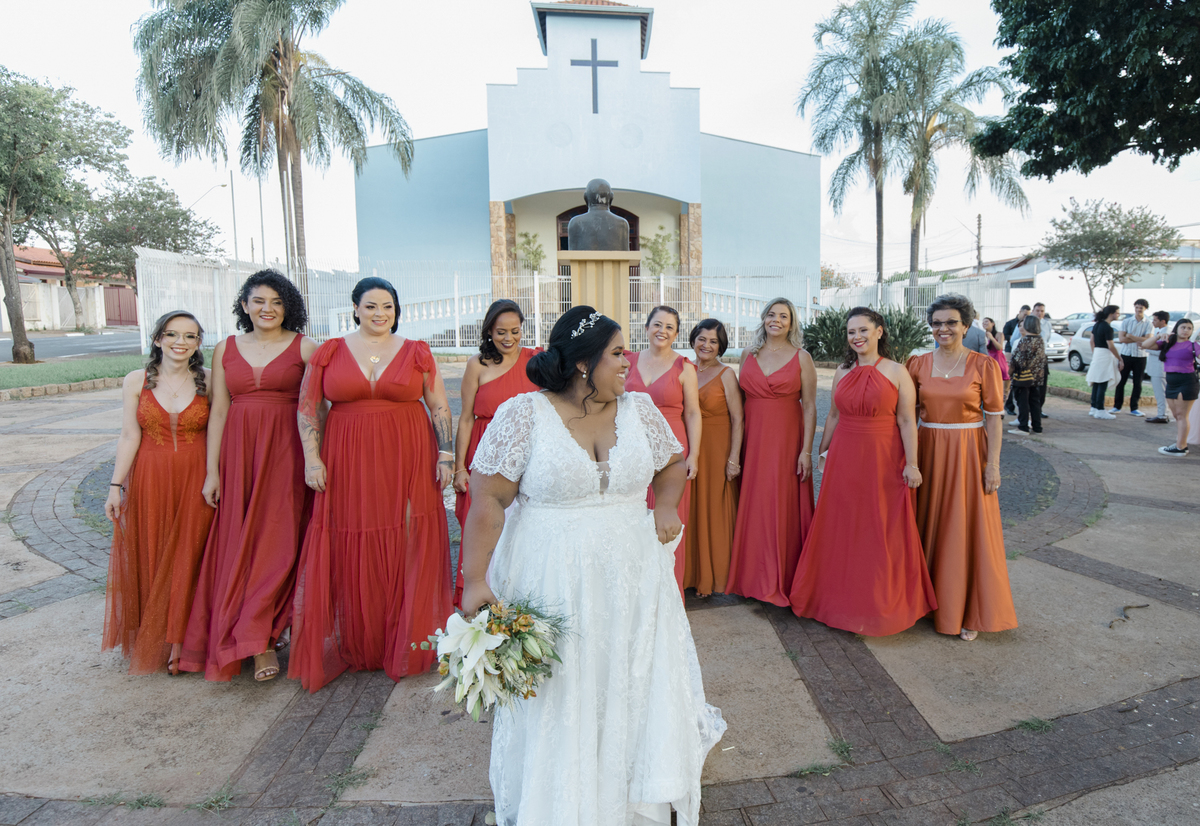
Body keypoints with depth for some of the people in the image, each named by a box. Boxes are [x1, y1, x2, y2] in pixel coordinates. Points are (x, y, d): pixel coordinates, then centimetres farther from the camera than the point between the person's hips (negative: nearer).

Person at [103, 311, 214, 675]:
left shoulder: (209, 381, -2)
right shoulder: (136, 381, 0)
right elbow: (129, 437, 0)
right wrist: (116, 486, -4)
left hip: (196, 480, -1)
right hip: (149, 479, 1)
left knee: (188, 559, 2)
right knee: (151, 558, 9)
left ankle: (180, 644, 14)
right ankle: (151, 640, 26)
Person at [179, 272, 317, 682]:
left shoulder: (304, 347, 1)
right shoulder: (226, 349, 10)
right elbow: (218, 411, 8)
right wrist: (212, 471, 4)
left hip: (286, 453, -3)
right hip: (238, 454, 3)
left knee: (277, 541, -4)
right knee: (238, 543, 4)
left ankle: (259, 638, 6)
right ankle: (262, 638, 17)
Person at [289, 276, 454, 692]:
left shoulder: (416, 352, 6)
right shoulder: (330, 352, 6)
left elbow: (440, 407, 6)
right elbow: (308, 408, 6)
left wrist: (446, 453, -2)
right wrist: (312, 458, -2)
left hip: (408, 463, 0)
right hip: (348, 464, 1)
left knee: (406, 551, 3)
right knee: (352, 556, 4)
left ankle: (403, 642, 18)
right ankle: (357, 645, 19)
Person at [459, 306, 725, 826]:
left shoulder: (639, 408, 1)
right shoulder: (523, 415, -12)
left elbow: (673, 461, 16)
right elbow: (488, 499, -13)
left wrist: (666, 505, -3)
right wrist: (475, 578, -18)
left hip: (632, 583, 4)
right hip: (552, 585, -4)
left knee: (638, 684, 14)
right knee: (556, 699, 10)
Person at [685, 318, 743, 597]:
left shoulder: (726, 374, -5)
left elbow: (737, 420, -8)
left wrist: (733, 458, -14)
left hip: (717, 449, -4)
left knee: (715, 511, 3)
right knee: (691, 511, 8)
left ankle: (714, 576, 17)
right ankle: (693, 573, 22)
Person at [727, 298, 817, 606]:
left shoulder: (802, 357, -1)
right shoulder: (748, 354, 9)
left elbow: (810, 407, -3)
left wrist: (807, 450, -10)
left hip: (786, 440, -3)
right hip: (752, 438, 3)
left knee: (783, 506, 0)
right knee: (752, 505, 6)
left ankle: (782, 578, 13)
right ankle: (753, 575, 20)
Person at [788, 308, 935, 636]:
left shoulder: (896, 372, -5)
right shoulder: (842, 372, 8)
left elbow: (907, 421, -8)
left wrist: (911, 464, -11)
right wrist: (822, 450, 16)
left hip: (883, 460, -4)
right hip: (844, 458, 4)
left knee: (882, 532, 4)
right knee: (842, 528, 10)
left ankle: (880, 602, 20)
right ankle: (842, 596, 25)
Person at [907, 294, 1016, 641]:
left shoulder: (984, 365, -4)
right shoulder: (917, 364, 3)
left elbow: (994, 417, -4)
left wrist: (993, 463, -9)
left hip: (967, 453, -2)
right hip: (928, 451, 3)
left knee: (968, 530, 3)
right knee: (929, 527, 11)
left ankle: (968, 611, 17)